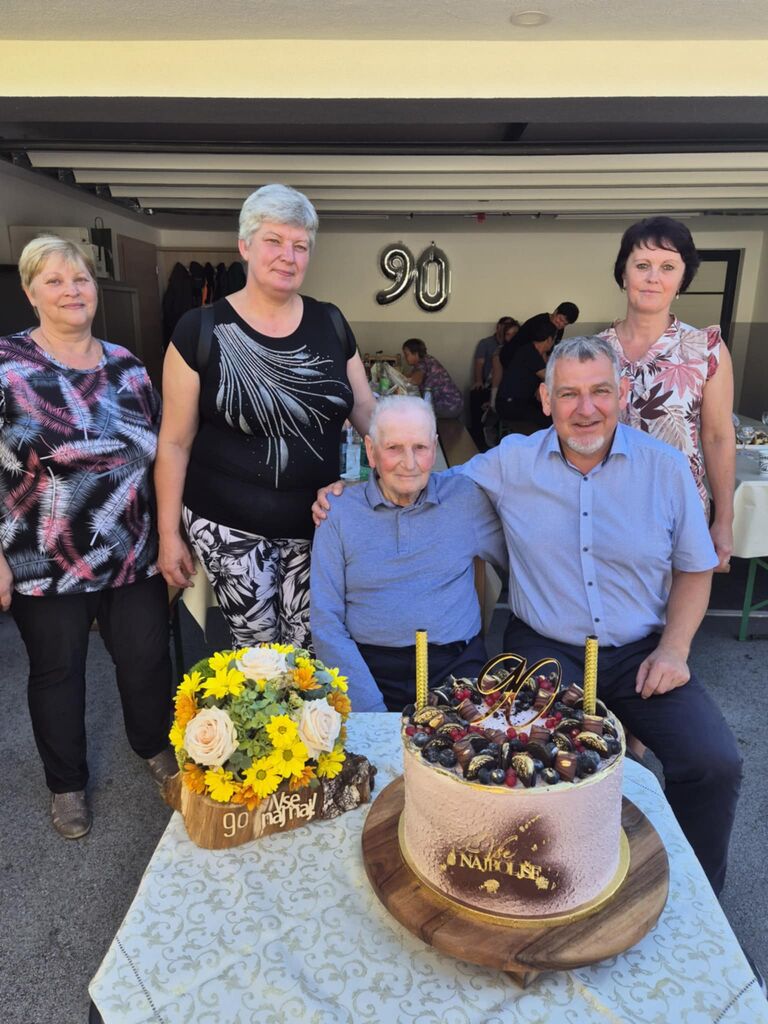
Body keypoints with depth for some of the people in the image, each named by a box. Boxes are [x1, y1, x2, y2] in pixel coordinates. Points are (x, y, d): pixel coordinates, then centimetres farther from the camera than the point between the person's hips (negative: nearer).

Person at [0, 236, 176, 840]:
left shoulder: (126, 366, 5)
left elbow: (160, 454, 10)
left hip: (135, 557, 4)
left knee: (148, 660, 13)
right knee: (58, 674, 13)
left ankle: (155, 746, 43)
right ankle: (67, 784, 37)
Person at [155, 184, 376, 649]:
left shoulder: (330, 322, 4)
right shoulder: (201, 330, -6)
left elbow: (365, 408, 10)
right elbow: (175, 442, -2)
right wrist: (169, 532, -1)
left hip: (317, 520, 3)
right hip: (231, 526, -2)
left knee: (309, 652, 7)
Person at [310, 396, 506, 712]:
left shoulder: (466, 498, 6)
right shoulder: (338, 512, 3)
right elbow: (326, 623, -1)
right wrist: (370, 707, -10)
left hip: (457, 665, 1)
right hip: (372, 668, 0)